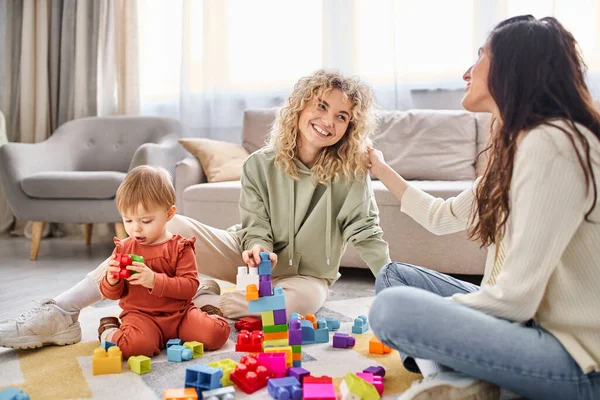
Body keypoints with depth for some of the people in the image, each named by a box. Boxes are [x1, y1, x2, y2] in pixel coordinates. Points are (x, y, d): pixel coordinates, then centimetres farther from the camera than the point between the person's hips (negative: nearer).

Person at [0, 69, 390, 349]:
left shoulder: (351, 173, -15)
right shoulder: (261, 165, -10)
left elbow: (368, 232, -19)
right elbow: (256, 227, -9)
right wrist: (258, 248, -33)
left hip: (305, 276, -1)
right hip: (253, 258, 2)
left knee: (308, 297, -41)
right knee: (170, 227, -21)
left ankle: (204, 303, -19)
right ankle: (62, 313, -21)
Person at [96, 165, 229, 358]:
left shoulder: (180, 247, -2)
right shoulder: (123, 248, 5)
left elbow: (190, 286, -12)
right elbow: (112, 294, 10)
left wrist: (154, 281, -26)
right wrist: (111, 281, -15)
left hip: (179, 313, 0)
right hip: (140, 315, 0)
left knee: (216, 334, -20)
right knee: (136, 345, -33)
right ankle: (110, 331, 0)